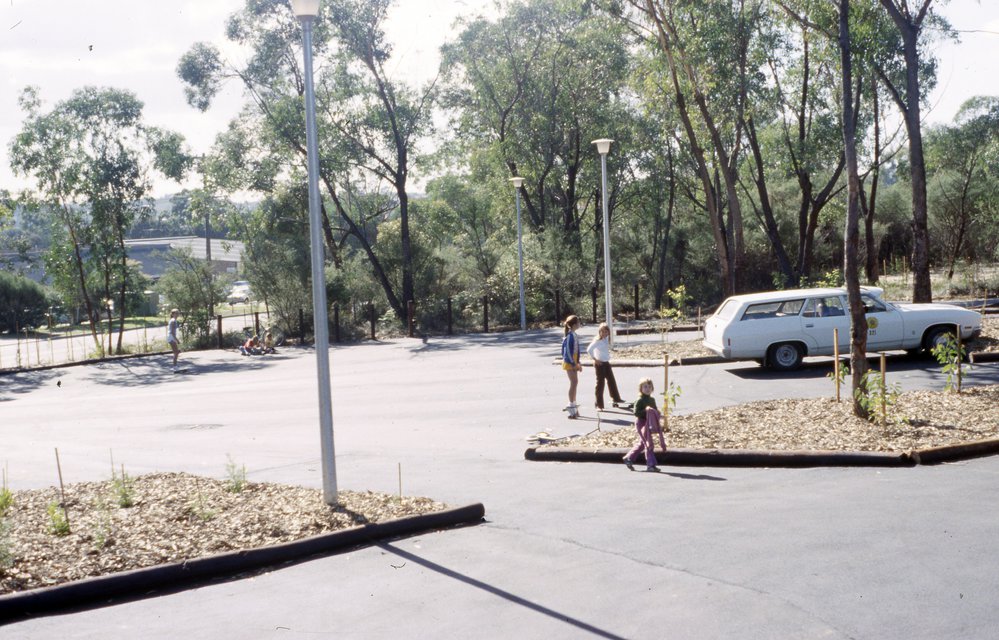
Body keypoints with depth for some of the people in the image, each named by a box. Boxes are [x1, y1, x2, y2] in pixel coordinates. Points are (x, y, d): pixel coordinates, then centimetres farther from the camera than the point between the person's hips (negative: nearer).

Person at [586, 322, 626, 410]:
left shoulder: (607, 339, 6)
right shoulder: (597, 340, -16)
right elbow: (589, 350, -26)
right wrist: (595, 359, -20)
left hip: (606, 363, 8)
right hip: (599, 364, -8)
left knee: (612, 381, 18)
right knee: (600, 383, -3)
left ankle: (616, 399, 36)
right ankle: (599, 405, 4)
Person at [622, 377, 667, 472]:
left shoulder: (652, 400, 11)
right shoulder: (639, 401, -13)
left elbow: (655, 410, 23)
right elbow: (636, 413, -18)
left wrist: (658, 414, 2)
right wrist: (645, 411, -29)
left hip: (650, 424, 9)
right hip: (642, 423, -9)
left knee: (642, 443, 17)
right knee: (648, 443, -8)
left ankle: (628, 459, 29)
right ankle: (650, 464, -3)